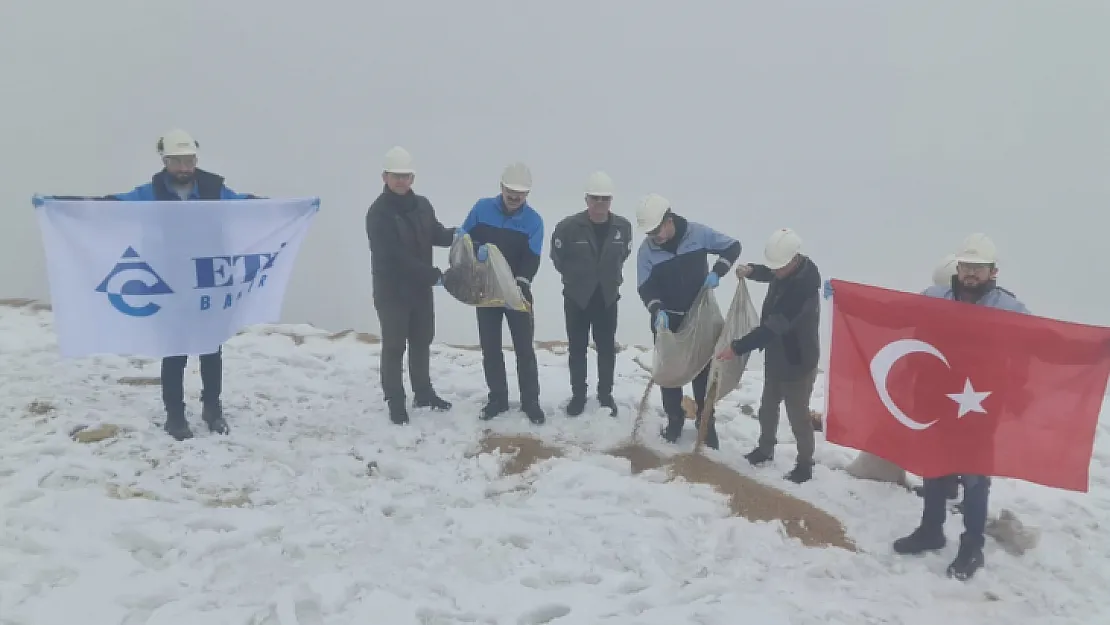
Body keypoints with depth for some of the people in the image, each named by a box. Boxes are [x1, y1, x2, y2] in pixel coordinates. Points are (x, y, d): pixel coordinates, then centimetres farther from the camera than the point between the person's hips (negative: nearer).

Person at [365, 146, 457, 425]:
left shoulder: (422, 205, 3)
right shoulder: (378, 213, -18)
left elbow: (435, 234, 12)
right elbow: (394, 256, -24)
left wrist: (454, 235, -12)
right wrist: (434, 274, -24)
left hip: (421, 288, 7)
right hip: (391, 291, -6)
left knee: (422, 342, 18)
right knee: (394, 346, 3)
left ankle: (423, 392, 34)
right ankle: (396, 402, 14)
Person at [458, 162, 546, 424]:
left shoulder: (534, 220, -8)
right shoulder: (482, 208, -5)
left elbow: (532, 259, -14)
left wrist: (520, 281, -31)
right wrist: (476, 250, -21)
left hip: (517, 291, -1)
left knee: (524, 348, 4)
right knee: (490, 348, 9)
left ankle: (530, 401, 16)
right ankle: (497, 398, 23)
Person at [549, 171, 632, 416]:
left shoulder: (623, 226, -8)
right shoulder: (568, 226, -18)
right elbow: (558, 259, -3)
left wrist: (610, 278, 10)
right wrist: (577, 278, 5)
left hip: (607, 297, 2)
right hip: (576, 297, -2)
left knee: (607, 347, 11)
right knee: (577, 348, 8)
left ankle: (605, 394, 27)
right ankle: (578, 394, 23)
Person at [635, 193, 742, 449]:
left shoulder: (698, 233, -13)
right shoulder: (646, 250, -12)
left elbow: (732, 246, -3)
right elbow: (645, 288, -12)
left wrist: (717, 272, -18)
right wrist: (657, 311, -29)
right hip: (667, 320, 1)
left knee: (703, 369, 8)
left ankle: (706, 421, 24)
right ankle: (674, 419, 27)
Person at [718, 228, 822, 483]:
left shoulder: (804, 287, -33)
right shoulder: (786, 267, -7)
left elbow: (772, 328, -35)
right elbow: (769, 274, 20)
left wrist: (737, 347, -33)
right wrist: (751, 271, -2)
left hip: (798, 361, -9)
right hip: (776, 355, 9)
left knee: (797, 413, 5)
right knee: (768, 406, 22)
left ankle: (805, 465, 22)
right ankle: (765, 448, 42)